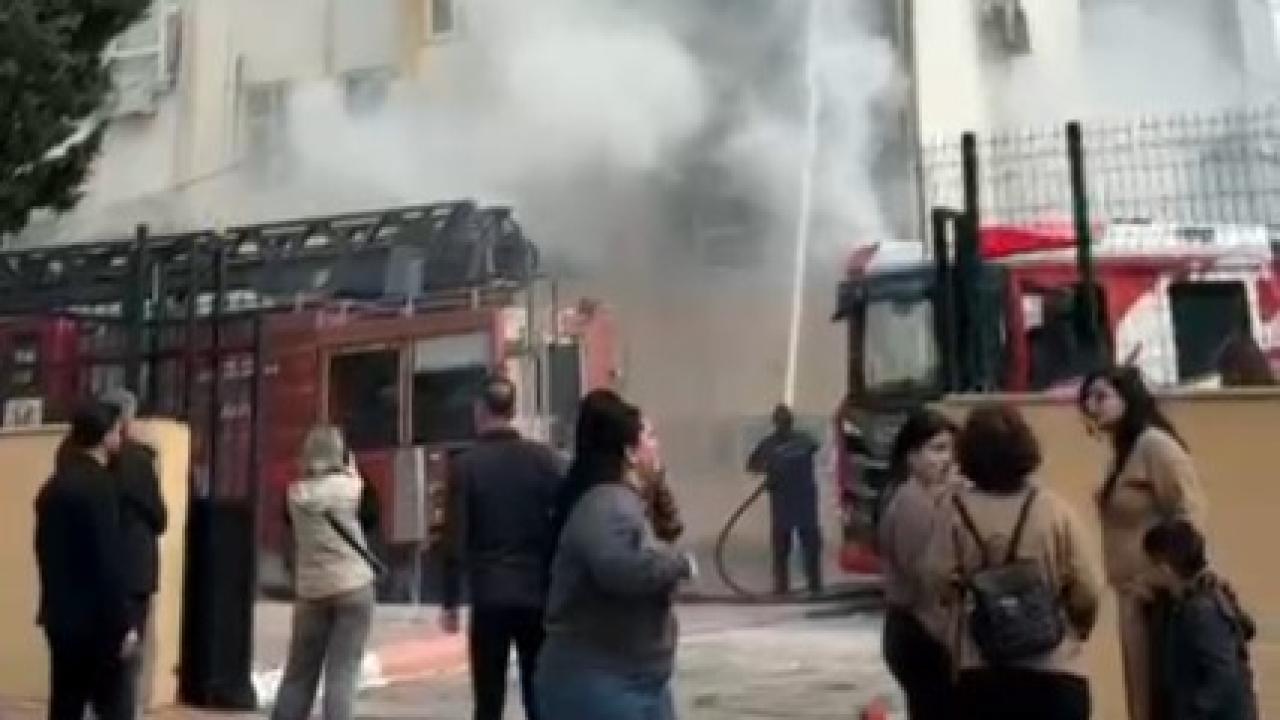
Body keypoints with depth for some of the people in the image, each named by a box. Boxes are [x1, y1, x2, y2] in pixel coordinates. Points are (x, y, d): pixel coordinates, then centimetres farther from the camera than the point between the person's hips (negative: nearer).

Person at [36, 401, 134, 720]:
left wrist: (56, 599, 20)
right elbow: (110, 560, -19)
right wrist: (125, 621, -15)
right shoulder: (99, 485, -16)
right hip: (96, 617, -8)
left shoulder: (54, 486, 10)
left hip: (62, 615, 8)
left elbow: (46, 551, 14)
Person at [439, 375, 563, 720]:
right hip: (538, 592, 1)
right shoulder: (543, 457, 1)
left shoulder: (466, 464, -2)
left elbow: (457, 539, -5)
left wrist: (450, 602, 2)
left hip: (489, 596, -1)